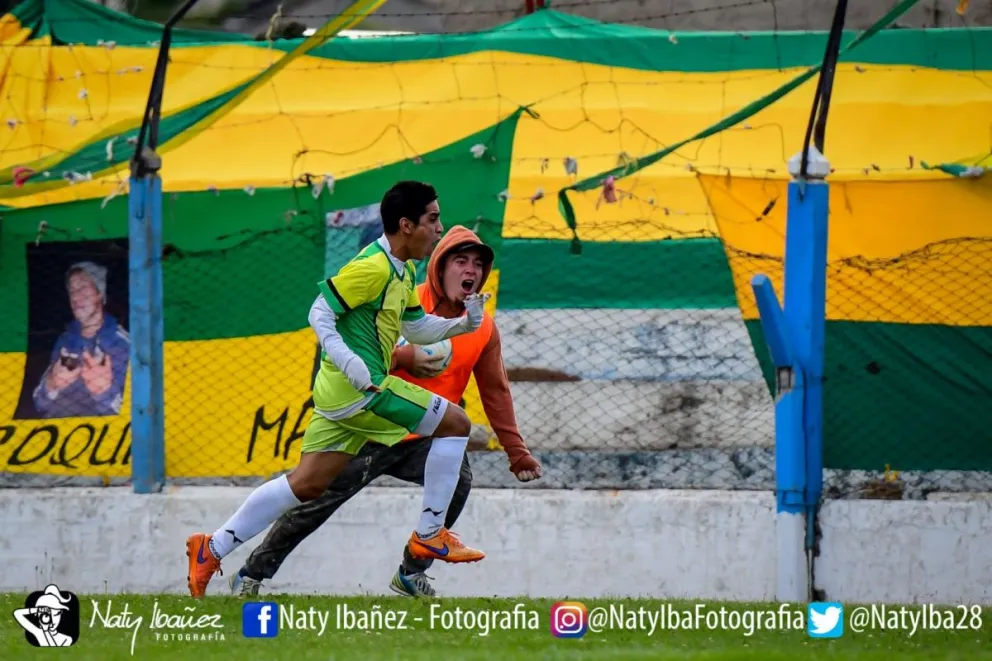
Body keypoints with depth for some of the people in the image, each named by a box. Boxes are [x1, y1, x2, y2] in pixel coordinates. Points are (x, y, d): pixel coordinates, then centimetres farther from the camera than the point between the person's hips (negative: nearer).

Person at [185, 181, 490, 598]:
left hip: (339, 392, 10)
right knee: (455, 423, -5)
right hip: (359, 390, -10)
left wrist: (461, 324, 10)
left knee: (306, 485, 8)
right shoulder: (373, 267, -14)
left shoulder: (402, 272, 16)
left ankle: (213, 548, 9)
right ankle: (430, 534, -1)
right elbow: (320, 314, -14)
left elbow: (417, 328, 26)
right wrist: (350, 364, -25)